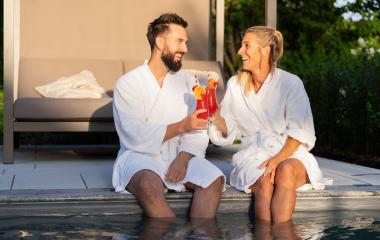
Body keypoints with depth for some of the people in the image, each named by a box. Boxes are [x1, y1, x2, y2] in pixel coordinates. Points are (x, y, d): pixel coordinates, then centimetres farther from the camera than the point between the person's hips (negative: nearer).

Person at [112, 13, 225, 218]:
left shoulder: (186, 81, 12)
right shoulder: (127, 84, -2)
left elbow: (197, 132, 3)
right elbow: (136, 137, -14)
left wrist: (183, 158, -15)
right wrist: (181, 126, -17)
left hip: (180, 156, 4)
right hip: (139, 157, -4)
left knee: (214, 178, -25)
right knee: (150, 185, -37)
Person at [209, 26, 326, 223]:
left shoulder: (290, 83, -2)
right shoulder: (235, 85, 8)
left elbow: (300, 132, -4)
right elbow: (228, 131, 10)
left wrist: (279, 158, -19)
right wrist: (216, 117, -11)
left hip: (290, 154, -1)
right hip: (252, 154, 2)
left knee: (286, 171, -35)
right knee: (265, 182, -32)